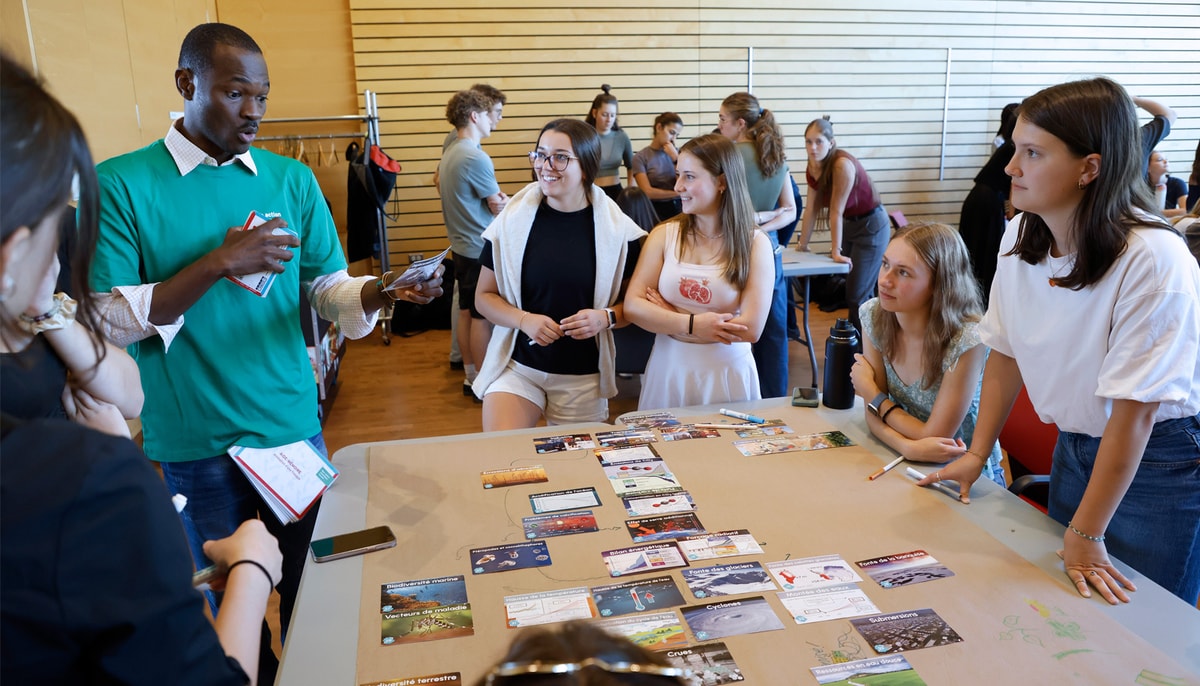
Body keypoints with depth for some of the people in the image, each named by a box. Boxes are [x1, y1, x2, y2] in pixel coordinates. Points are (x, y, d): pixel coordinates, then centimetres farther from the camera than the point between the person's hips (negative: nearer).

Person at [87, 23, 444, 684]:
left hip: (293, 426, 3)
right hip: (193, 445, -2)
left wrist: (384, 289, -20)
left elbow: (331, 291, 1)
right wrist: (220, 263, -22)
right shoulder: (120, 183, -7)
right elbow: (112, 320, -13)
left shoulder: (292, 179, 2)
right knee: (225, 604, 16)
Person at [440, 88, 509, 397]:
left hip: (461, 246, 9)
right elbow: (500, 208, -15)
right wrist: (507, 201, 6)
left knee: (466, 313, 14)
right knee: (483, 317, 0)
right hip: (482, 249, -9)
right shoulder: (476, 158, -20)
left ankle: (470, 377, 23)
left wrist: (497, 197, -3)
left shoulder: (449, 154, 10)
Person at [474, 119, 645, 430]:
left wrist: (606, 318, -17)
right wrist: (524, 320, -16)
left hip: (583, 378, 1)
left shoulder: (617, 229, -6)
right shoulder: (512, 221, -4)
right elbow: (484, 296, 3)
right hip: (517, 366, 0)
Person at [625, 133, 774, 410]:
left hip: (728, 374, -1)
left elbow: (750, 329, -14)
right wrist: (691, 324, -20)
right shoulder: (664, 234, -2)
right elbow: (633, 306, -7)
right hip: (669, 370, 2)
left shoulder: (754, 244, -7)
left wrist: (670, 314, -11)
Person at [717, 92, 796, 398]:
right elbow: (790, 211, 6)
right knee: (773, 333, 11)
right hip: (770, 251, 6)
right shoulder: (777, 156, 7)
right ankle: (775, 404, 21)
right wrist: (764, 225, -7)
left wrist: (756, 218, -3)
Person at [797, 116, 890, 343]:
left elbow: (836, 211, -26)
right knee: (850, 288, 14)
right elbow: (811, 209, 1)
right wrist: (802, 246, 3)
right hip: (850, 224, 8)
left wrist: (836, 252, -23)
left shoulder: (842, 165, -27)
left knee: (858, 294, -6)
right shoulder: (813, 167, -4)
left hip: (871, 224, -8)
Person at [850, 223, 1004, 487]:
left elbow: (934, 435, -19)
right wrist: (909, 447, -27)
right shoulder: (874, 316, -9)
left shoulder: (967, 341, -24)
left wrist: (870, 391, -11)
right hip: (905, 464, 5)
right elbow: (874, 416, -8)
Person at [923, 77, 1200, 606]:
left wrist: (1086, 533, -21)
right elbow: (1006, 353, 1)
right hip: (1076, 442, 6)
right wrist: (977, 453, -1)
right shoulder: (1021, 238, -9)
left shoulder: (1153, 261, -27)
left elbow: (1134, 411, -25)